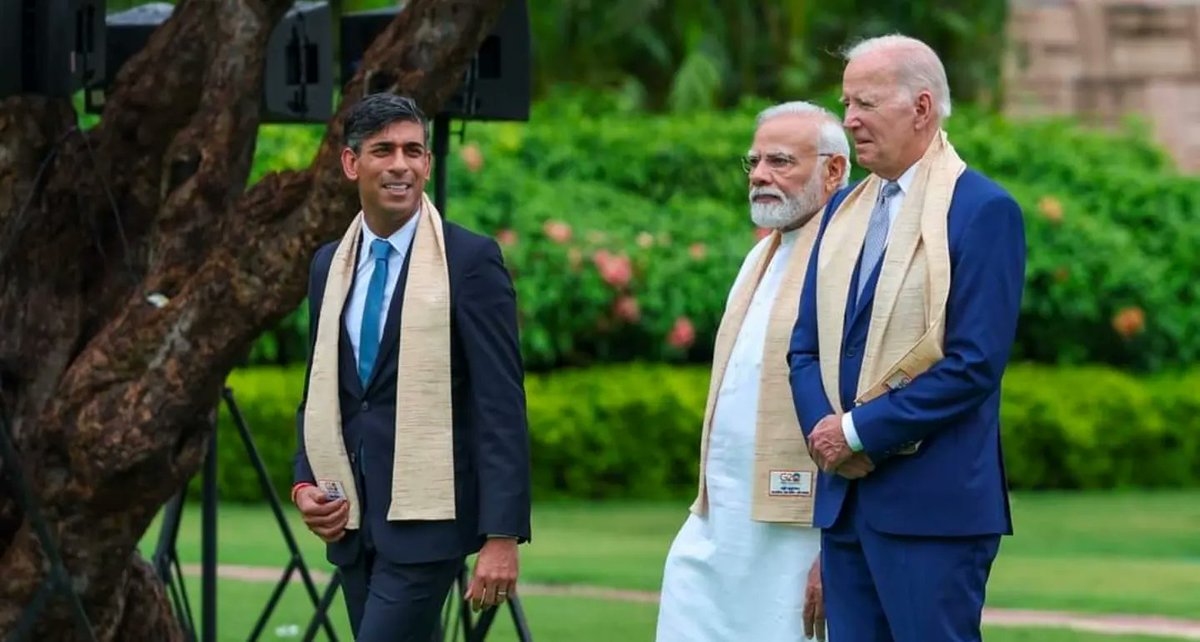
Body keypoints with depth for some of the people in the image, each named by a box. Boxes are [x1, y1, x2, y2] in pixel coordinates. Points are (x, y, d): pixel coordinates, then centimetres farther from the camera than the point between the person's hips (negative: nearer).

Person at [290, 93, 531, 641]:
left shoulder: (470, 261, -7)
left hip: (425, 520, -6)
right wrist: (305, 483, 2)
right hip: (353, 523, 6)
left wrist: (502, 535, -17)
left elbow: (501, 406, -11)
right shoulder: (329, 265, 11)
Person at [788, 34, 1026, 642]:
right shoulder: (845, 208, 16)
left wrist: (859, 431, -13)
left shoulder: (984, 210, -8)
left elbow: (976, 363, -15)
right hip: (844, 495, 7)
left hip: (933, 502, -7)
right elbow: (806, 346, 16)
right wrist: (823, 430, -5)